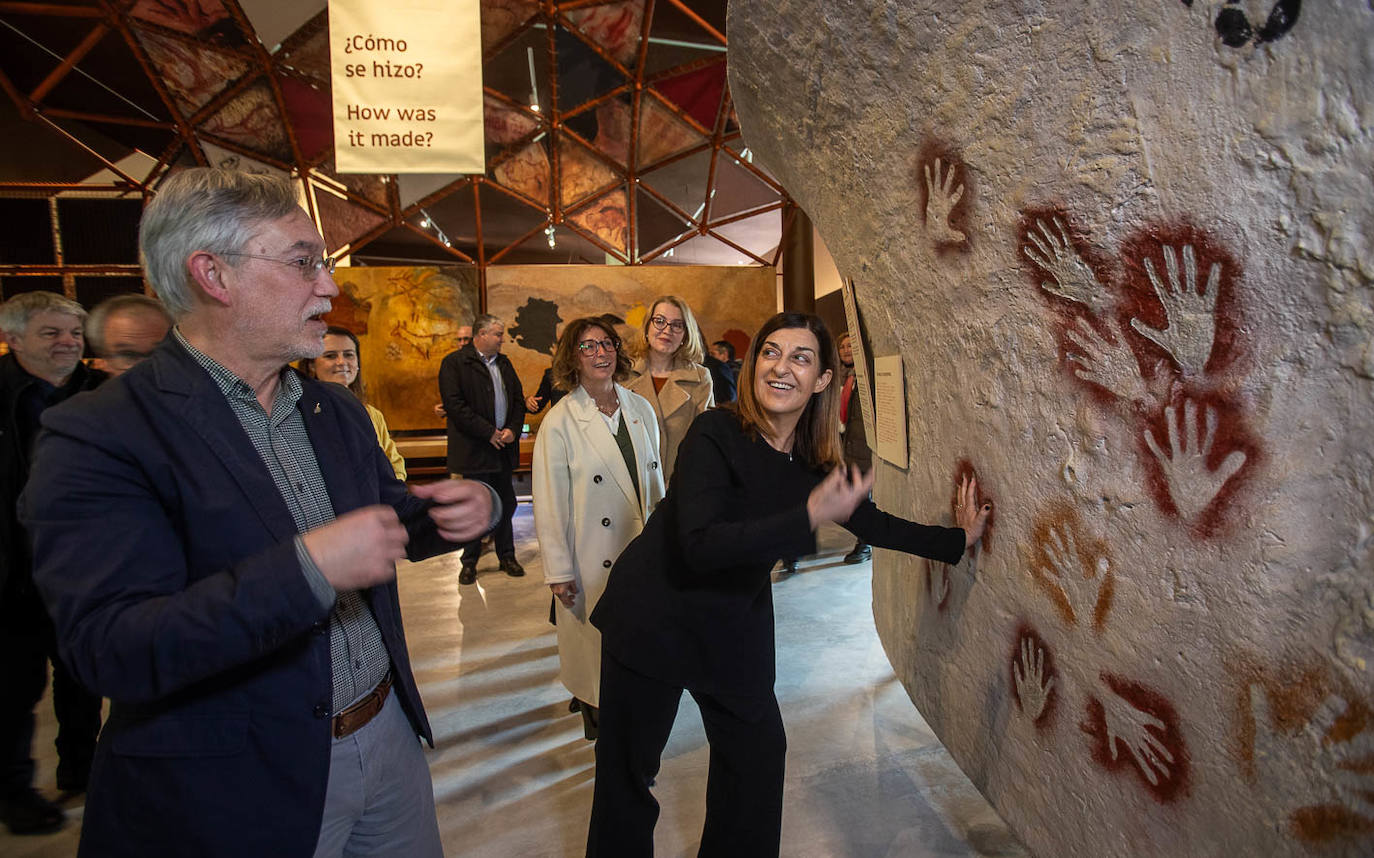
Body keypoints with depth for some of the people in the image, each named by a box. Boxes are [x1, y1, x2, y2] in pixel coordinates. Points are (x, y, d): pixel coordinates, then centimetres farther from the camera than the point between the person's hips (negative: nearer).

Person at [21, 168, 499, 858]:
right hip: (235, 794, -6)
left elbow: (392, 518, 14)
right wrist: (308, 569, -34)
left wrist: (462, 509, -8)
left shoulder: (337, 410, 5)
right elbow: (112, 651, -24)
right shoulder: (99, 437, -16)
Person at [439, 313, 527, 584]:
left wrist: (513, 429, -3)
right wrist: (489, 432, -16)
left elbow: (518, 399, 15)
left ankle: (507, 557, 24)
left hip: (504, 448, 6)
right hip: (474, 450, -5)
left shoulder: (504, 363, 14)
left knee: (506, 506, 11)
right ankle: (469, 563, 17)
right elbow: (454, 405, -15)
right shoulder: (454, 363, -7)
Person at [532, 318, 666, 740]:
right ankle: (598, 718, 32)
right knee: (597, 643, 8)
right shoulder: (559, 423, -11)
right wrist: (558, 570, -10)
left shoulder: (640, 408, 4)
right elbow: (549, 503, -10)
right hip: (594, 559, -4)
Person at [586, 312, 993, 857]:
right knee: (627, 768, 7)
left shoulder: (815, 461, -3)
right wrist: (809, 517, -35)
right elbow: (699, 546, -31)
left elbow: (873, 524, 13)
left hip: (735, 627, 6)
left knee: (758, 752, 16)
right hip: (655, 615, -5)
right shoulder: (716, 434, -22)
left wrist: (959, 538, 18)